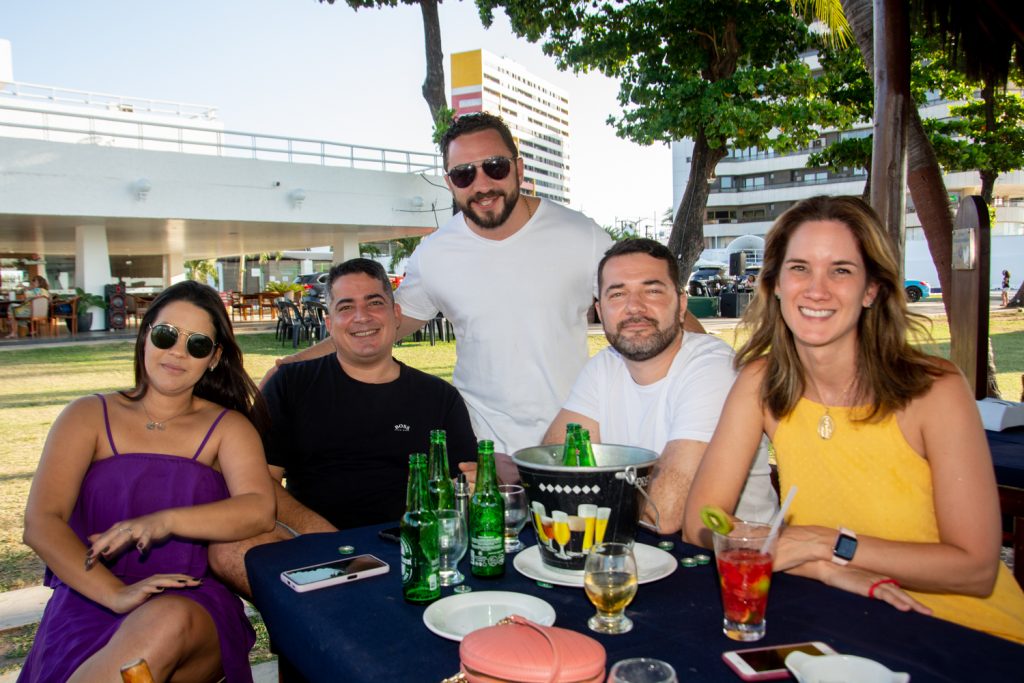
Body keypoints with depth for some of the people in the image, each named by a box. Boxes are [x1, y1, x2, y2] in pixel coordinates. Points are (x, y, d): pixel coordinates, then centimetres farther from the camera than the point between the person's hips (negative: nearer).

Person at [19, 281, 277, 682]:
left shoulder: (228, 428, 12)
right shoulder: (90, 416, 11)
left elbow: (260, 510, -7)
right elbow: (40, 523, -3)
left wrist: (166, 521, -24)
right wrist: (116, 594, -18)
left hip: (194, 600, 1)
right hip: (90, 603, 0)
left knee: (168, 622, -37)